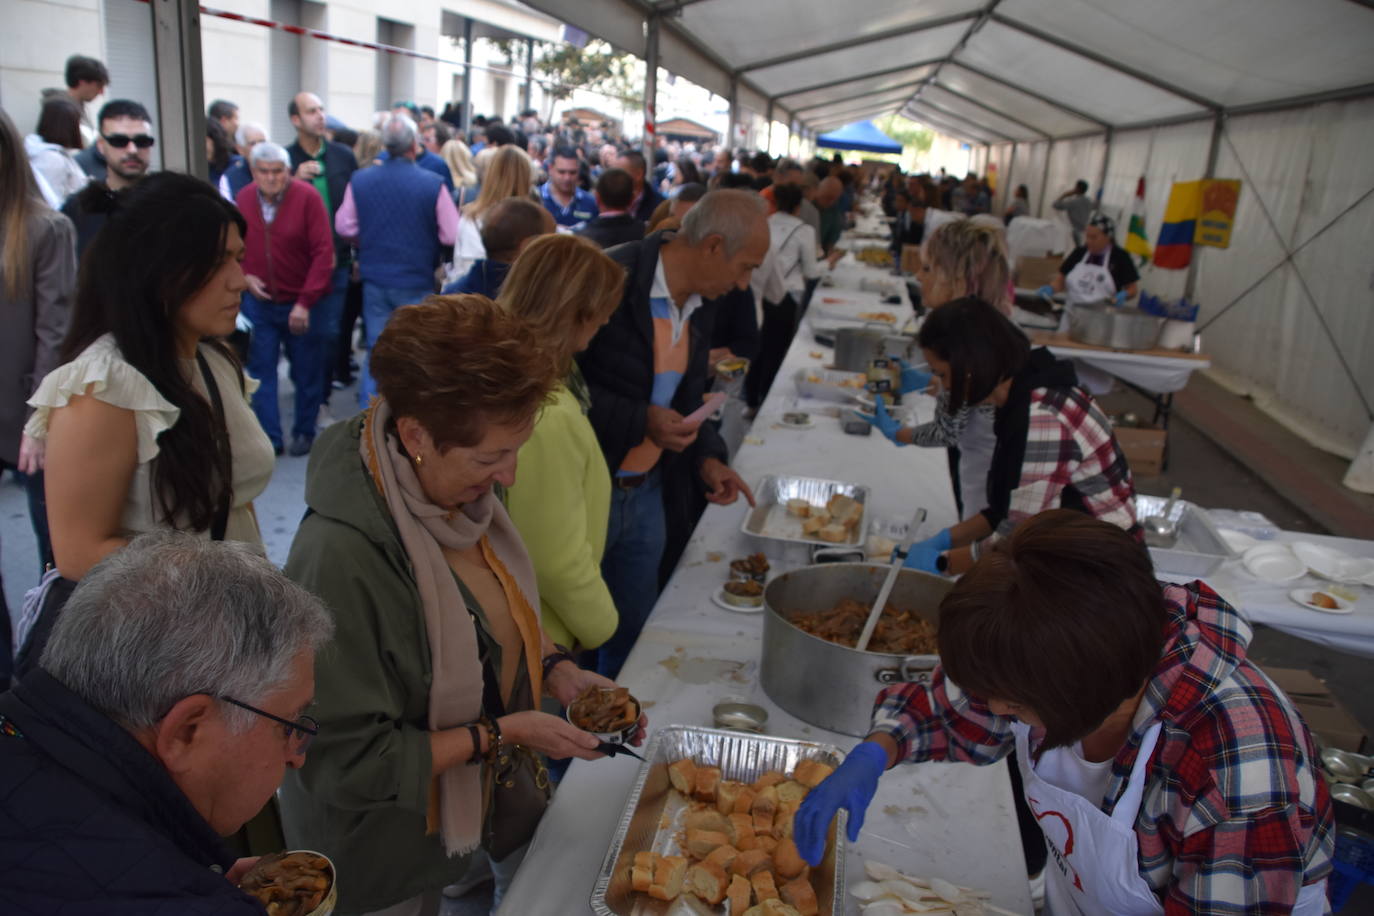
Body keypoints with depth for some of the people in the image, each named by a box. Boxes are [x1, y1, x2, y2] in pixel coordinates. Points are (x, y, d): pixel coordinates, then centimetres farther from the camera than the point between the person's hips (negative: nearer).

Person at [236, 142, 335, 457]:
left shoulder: (307, 196, -12)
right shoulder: (243, 199, -1)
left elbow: (324, 252, -14)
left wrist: (306, 302, -16)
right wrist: (244, 275, -6)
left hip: (301, 304, -3)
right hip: (258, 302, 3)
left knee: (306, 372, 8)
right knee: (261, 371, 3)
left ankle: (304, 432, 25)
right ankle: (269, 437, 13)